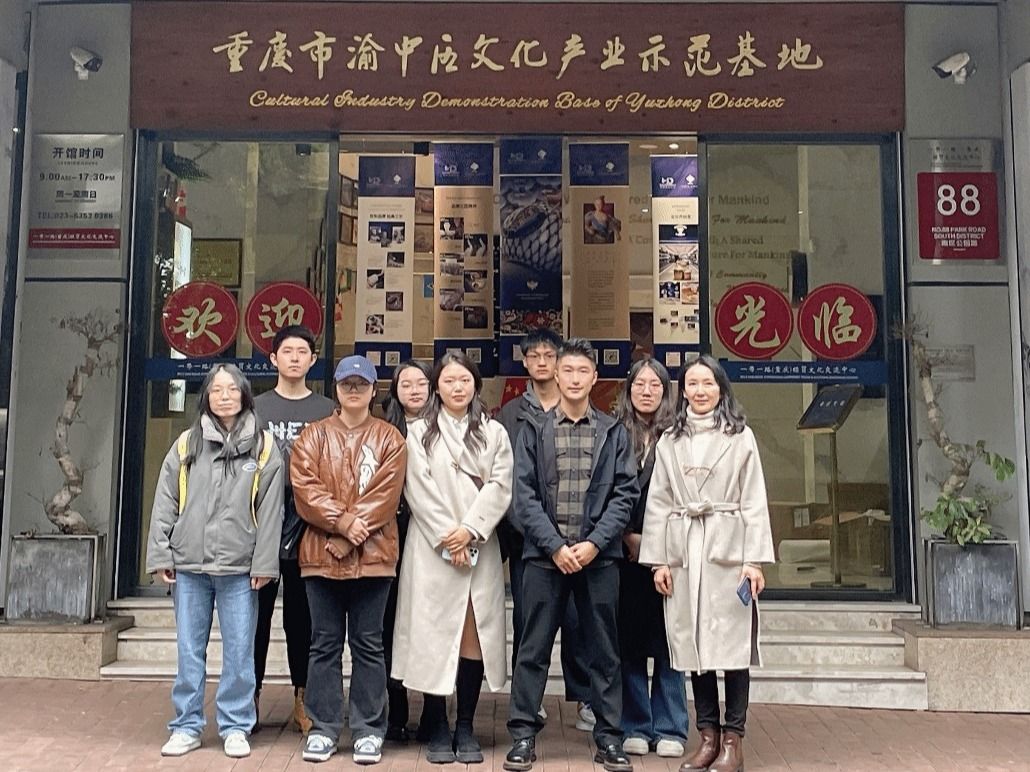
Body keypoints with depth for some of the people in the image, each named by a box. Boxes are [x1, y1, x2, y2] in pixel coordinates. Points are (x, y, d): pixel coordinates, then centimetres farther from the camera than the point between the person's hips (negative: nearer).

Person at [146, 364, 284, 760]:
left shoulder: (263, 447, 1)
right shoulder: (186, 444, 7)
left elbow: (270, 511, -2)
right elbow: (165, 503, 7)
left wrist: (263, 563, -7)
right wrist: (160, 555, 0)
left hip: (239, 567, -2)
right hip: (189, 564, 2)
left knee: (239, 651, 4)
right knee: (189, 650, 10)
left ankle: (235, 727, 17)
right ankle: (187, 726, 22)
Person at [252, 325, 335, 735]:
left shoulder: (327, 410, 7)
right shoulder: (255, 407, 9)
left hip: (307, 529, 0)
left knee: (301, 618, 7)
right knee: (257, 615, 5)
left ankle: (302, 700, 17)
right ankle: (251, 698, 16)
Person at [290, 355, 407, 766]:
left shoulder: (390, 438, 6)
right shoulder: (313, 435, 9)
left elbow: (387, 492, -5)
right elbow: (304, 488, -4)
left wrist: (357, 525, -16)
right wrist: (342, 522, -15)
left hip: (372, 554, -1)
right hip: (321, 553, 1)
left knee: (368, 644, 5)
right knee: (325, 643, 8)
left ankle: (369, 730, 14)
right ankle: (323, 728, 18)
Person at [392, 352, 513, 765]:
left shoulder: (494, 433, 11)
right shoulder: (419, 432, 8)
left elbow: (500, 487, 0)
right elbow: (419, 491, -2)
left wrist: (469, 530, -13)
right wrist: (446, 538, -11)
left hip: (480, 549, 1)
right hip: (432, 549, -1)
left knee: (475, 637, 2)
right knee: (434, 636, -1)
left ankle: (466, 727, 14)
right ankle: (438, 730, 10)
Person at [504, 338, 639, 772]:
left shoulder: (614, 432, 8)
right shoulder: (534, 430, 6)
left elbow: (625, 494, 1)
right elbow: (525, 496, -1)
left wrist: (594, 543, -11)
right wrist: (555, 546, -11)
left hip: (599, 555, 1)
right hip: (545, 554, 0)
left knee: (603, 650, 8)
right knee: (534, 649, 5)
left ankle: (608, 737, 19)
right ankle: (523, 735, 15)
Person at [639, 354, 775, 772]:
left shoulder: (740, 437, 3)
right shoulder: (669, 440, 10)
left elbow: (754, 501, -1)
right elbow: (658, 502, 8)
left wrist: (754, 559, -8)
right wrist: (658, 559, 1)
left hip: (728, 549, -2)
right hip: (684, 550, 3)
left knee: (732, 642, -1)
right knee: (693, 643, 6)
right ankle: (708, 736, 17)